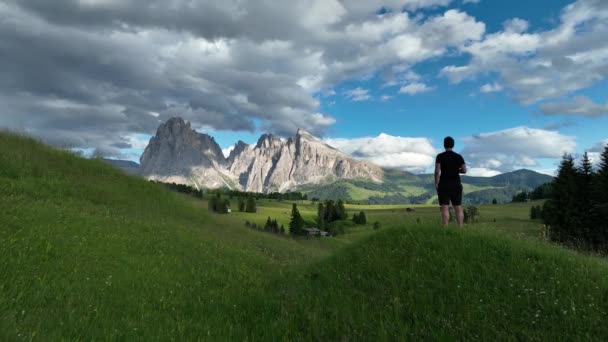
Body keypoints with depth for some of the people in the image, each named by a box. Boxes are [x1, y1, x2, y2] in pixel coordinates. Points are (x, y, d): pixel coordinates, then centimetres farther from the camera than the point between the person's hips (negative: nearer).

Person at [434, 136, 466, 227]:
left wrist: (436, 184, -5)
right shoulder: (458, 156, 2)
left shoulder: (440, 156, -5)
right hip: (456, 184, 3)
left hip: (444, 185, -2)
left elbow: (437, 171, -13)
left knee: (445, 208, -4)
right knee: (458, 208, 9)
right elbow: (464, 170, -3)